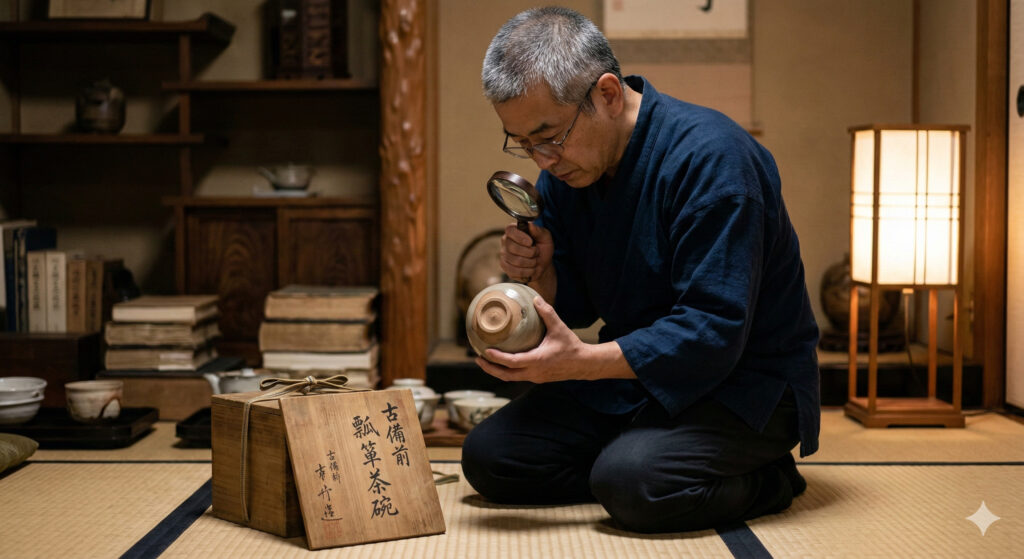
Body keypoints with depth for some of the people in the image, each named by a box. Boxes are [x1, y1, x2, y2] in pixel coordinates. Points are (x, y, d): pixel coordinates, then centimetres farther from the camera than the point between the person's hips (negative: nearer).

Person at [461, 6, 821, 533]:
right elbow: (577, 307, 10)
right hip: (634, 371, 8)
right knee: (486, 456, -3)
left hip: (744, 384, -7)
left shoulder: (709, 158, -24)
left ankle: (764, 481, -5)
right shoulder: (563, 168, 1)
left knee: (632, 482, -33)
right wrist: (539, 273, -14)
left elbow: (713, 334, -28)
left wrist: (579, 362, -32)